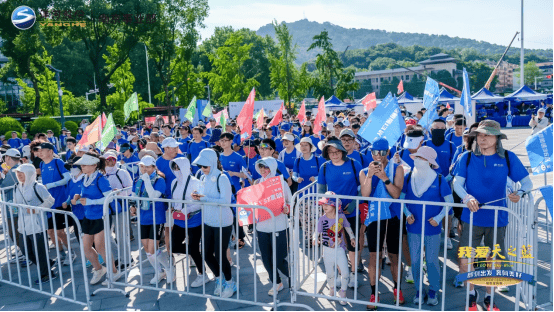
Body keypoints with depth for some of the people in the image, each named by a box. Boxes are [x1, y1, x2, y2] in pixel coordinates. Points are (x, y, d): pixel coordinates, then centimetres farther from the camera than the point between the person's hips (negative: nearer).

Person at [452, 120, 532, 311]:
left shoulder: (508, 158, -2)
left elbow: (527, 182, 1)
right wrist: (467, 197, -25)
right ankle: (472, 294, 25)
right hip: (472, 218, 0)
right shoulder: (467, 158, -2)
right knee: (464, 261, -3)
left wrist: (520, 193, -21)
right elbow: (457, 183, -5)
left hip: (497, 219, 1)